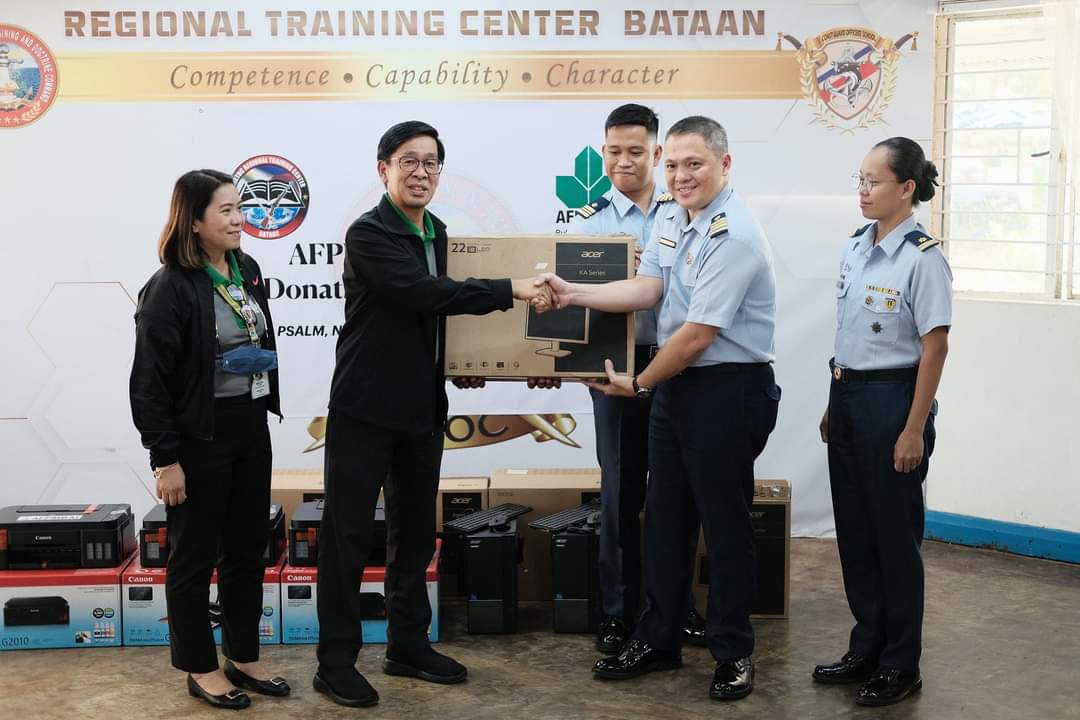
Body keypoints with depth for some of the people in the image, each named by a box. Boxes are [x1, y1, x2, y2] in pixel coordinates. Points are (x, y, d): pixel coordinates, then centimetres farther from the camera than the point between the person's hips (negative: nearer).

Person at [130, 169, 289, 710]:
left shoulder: (248, 270, 6)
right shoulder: (170, 288, -15)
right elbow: (150, 380, -15)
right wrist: (165, 458, -16)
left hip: (251, 430, 7)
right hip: (199, 440, -7)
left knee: (247, 549, 14)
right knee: (195, 555, 6)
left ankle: (245, 658, 27)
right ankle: (201, 669, 19)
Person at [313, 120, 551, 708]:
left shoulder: (436, 233, 12)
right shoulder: (368, 234, -13)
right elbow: (423, 292, -28)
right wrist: (510, 291, -29)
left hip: (422, 407, 8)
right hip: (366, 407, -8)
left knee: (415, 532, 15)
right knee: (348, 534, 0)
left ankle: (408, 646, 27)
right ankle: (336, 661, 10)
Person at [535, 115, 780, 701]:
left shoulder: (733, 236, -20)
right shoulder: (670, 219, 8)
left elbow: (697, 334, -21)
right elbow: (646, 289, 4)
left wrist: (639, 384, -9)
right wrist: (572, 294, -9)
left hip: (728, 389, -9)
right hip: (676, 385, 9)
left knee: (725, 523, 3)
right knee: (665, 517, 15)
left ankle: (733, 653, 18)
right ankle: (658, 640, 28)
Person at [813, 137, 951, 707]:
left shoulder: (922, 257, -14)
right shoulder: (856, 246, 8)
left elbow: (934, 348, -14)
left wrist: (914, 430, -16)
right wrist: (835, 403, 14)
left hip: (891, 398, -7)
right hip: (847, 396, 7)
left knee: (894, 535, 3)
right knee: (854, 530, 13)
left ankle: (901, 664, 17)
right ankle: (866, 648, 27)